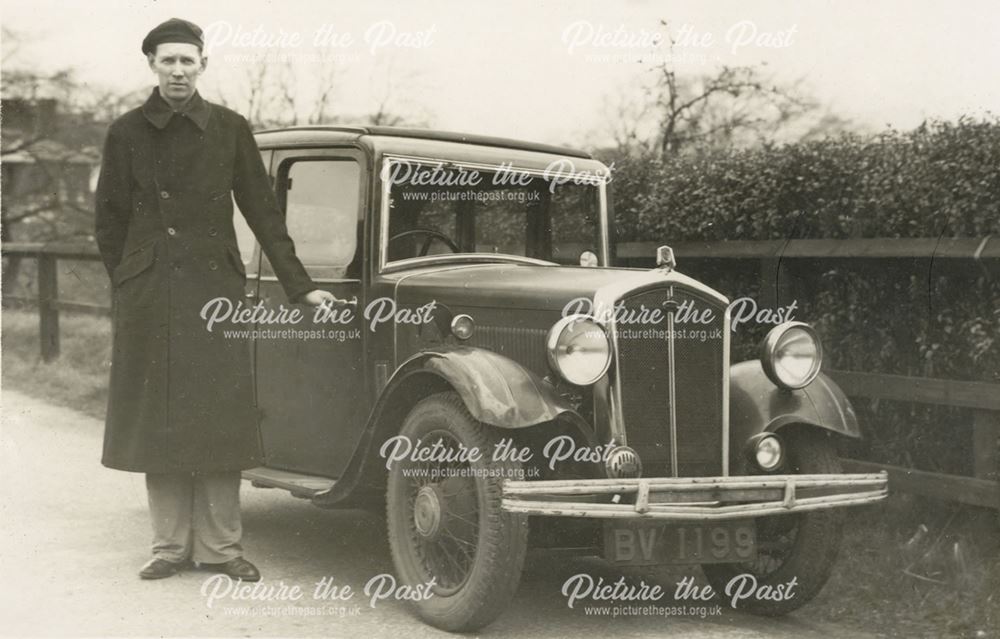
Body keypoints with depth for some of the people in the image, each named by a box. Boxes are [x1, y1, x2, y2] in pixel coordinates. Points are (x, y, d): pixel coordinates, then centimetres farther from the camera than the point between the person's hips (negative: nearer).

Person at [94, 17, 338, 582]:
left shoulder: (230, 129, 3)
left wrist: (300, 287, 2)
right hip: (147, 298, 1)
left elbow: (263, 212, 4)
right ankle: (171, 546, 13)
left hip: (215, 291, 0)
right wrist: (129, 285, 4)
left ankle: (220, 547, 7)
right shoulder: (127, 133, 4)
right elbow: (110, 219, 9)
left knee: (218, 417, 0)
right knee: (157, 418, 3)